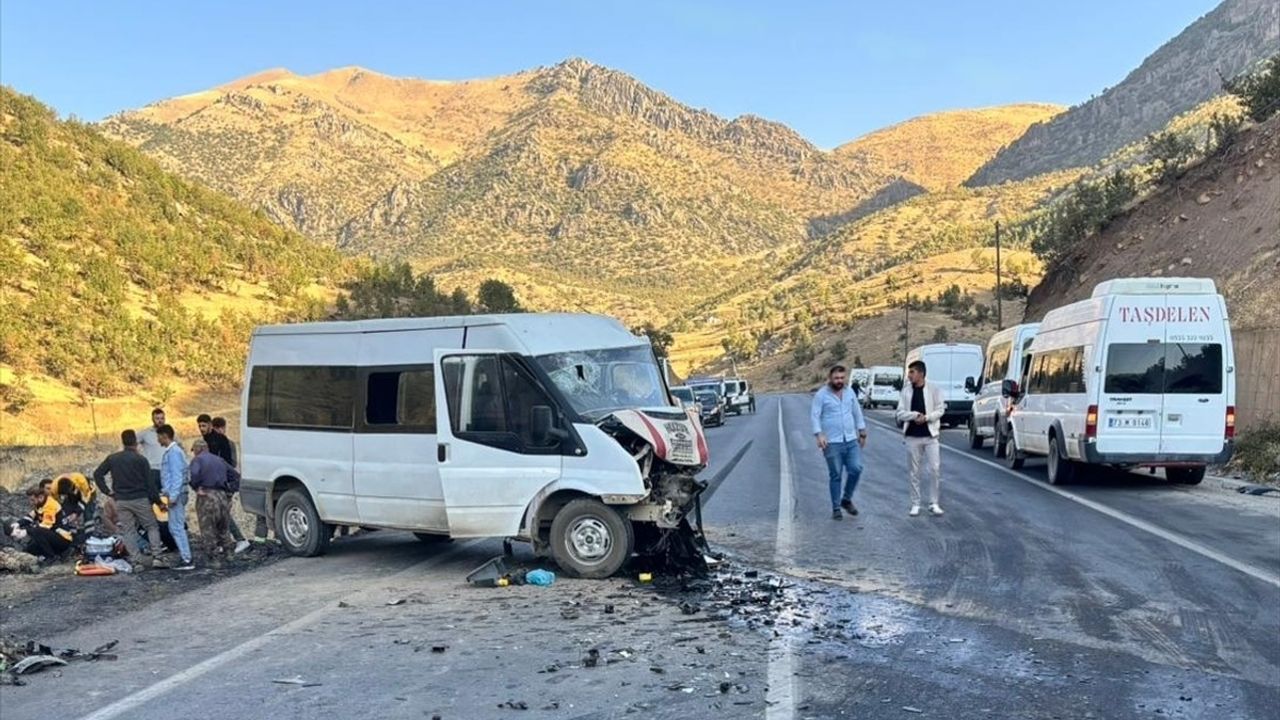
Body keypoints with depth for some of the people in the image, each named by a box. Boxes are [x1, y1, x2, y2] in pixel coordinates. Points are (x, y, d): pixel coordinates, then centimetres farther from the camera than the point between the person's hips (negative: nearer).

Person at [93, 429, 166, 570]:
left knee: (127, 531, 7)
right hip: (140, 499, -3)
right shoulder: (141, 459, -6)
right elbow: (149, 483, -7)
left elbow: (97, 474, 7)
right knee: (152, 527, 8)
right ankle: (156, 556, -4)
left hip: (120, 501, 3)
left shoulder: (112, 458, 6)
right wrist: (158, 500, 0)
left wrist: (107, 491, 9)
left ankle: (136, 561, 1)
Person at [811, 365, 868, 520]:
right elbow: (815, 416, -9)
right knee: (835, 476, 1)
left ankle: (846, 499, 17)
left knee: (856, 469, -5)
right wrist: (819, 434, -20)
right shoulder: (821, 395, -5)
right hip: (832, 443, -4)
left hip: (851, 440, 4)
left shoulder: (850, 393, 11)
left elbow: (857, 413, 18)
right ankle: (836, 509, 11)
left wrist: (862, 432, 15)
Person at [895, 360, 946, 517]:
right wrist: (915, 415, -17)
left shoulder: (934, 389, -2)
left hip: (930, 435, -2)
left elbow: (940, 410, -3)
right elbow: (900, 413, 0)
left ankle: (934, 503, 10)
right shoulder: (906, 390, 3)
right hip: (912, 436, 2)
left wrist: (926, 417, -19)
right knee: (914, 472, 7)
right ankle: (915, 504, 15)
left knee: (935, 470, -3)